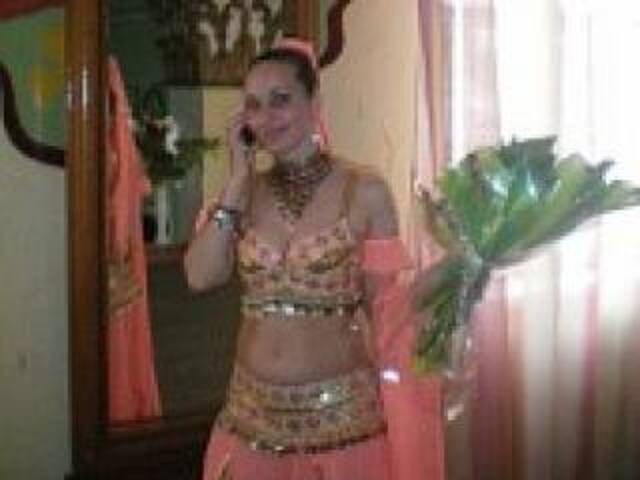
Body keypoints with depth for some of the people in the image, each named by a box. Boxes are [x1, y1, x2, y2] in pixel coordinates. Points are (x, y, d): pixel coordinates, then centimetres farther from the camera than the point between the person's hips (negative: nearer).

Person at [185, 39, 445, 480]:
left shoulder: (365, 192, -8)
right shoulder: (244, 191, 4)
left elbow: (384, 309, -4)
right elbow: (201, 276, -10)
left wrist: (392, 404, -4)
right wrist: (239, 178, -9)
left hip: (341, 414, -3)